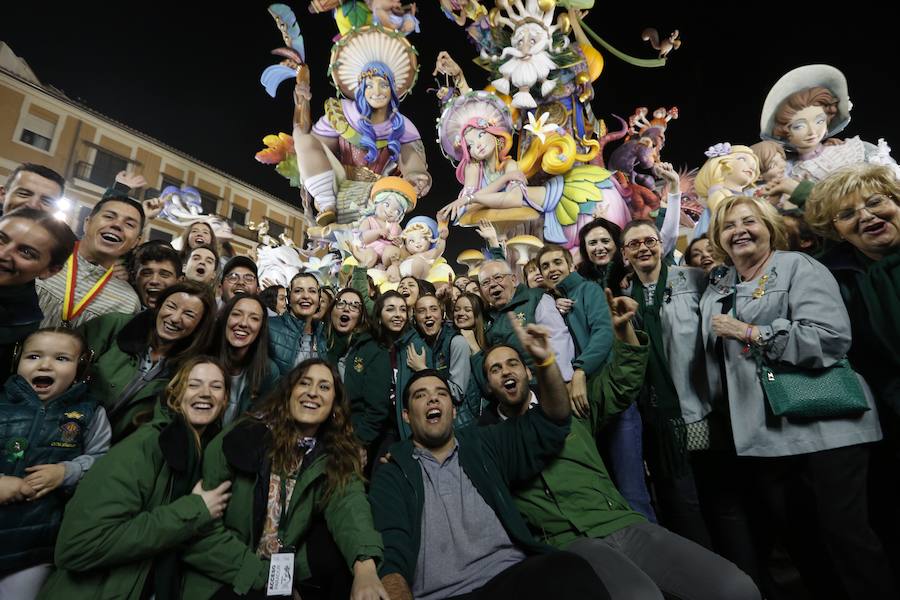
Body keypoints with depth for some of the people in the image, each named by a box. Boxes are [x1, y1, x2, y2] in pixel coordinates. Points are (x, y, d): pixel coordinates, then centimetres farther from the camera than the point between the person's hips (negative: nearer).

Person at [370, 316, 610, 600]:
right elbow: (391, 557, -4)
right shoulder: (391, 474, 8)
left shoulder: (483, 445, 16)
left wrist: (545, 361, -2)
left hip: (510, 577, 2)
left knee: (571, 573, -30)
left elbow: (551, 422, 15)